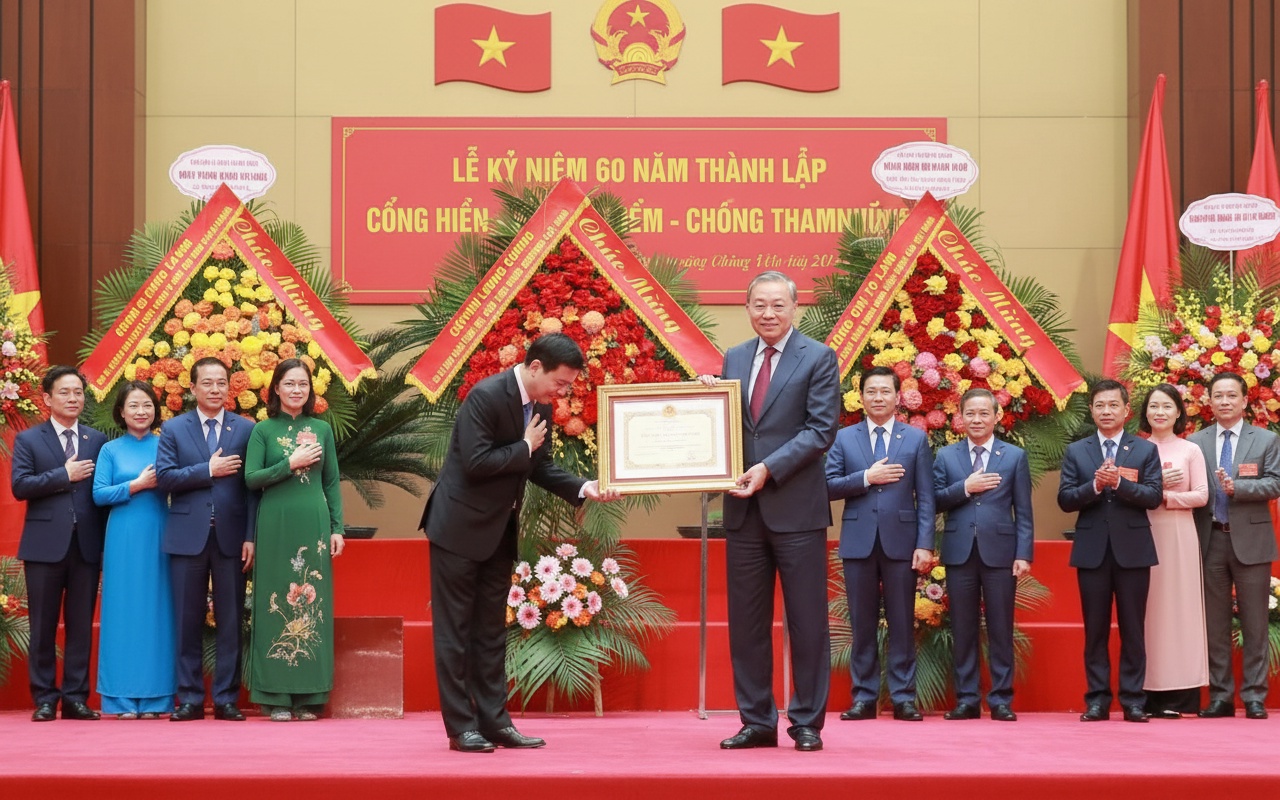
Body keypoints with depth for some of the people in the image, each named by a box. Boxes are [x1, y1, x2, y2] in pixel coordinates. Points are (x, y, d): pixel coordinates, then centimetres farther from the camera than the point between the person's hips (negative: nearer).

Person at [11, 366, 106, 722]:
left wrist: (106, 538, -3)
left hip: (86, 545, 2)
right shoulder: (28, 440, 6)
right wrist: (64, 475, -12)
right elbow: (20, 486, -7)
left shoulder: (98, 441, 11)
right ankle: (44, 699, 8)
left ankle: (76, 697, 8)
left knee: (81, 625, 4)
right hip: (46, 544, -2)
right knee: (44, 626, 2)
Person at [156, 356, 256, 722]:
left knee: (230, 621, 3)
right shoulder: (173, 429, 6)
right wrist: (208, 470, -13)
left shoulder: (245, 429, 5)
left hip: (231, 537, 0)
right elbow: (164, 477, -5)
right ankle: (190, 699, 10)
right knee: (188, 620, 4)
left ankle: (227, 699, 8)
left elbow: (253, 486, 1)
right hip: (188, 536, 0)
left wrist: (251, 537, -5)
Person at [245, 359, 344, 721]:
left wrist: (337, 528, 3)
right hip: (275, 526, -2)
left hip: (313, 525, 2)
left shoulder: (322, 429, 11)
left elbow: (331, 483, 11)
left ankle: (309, 696, 7)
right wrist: (290, 463, -13)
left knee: (313, 605, 2)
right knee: (277, 606, -1)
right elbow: (251, 478, -4)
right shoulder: (263, 431, 4)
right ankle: (276, 696, 2)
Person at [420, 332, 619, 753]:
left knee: (491, 630, 11)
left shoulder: (541, 406, 4)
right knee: (455, 628, -1)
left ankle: (494, 721, 15)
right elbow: (475, 463, -27)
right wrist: (524, 447, -17)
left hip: (499, 530, 8)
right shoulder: (486, 396, -21)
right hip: (459, 527, -8)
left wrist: (583, 487, -4)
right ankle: (461, 727, 3)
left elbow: (540, 466, 10)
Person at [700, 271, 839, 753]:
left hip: (797, 508, -5)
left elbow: (821, 429, -10)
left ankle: (807, 723, 9)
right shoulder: (733, 360, 13)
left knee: (807, 620, 1)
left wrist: (769, 469, -17)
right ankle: (757, 722, 15)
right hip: (745, 509, 5)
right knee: (746, 621, 7)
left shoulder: (818, 358, -2)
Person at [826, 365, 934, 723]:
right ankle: (864, 697, 10)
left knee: (902, 623, 2)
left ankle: (903, 698, 7)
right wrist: (866, 478, -12)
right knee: (862, 624, 5)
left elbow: (925, 496, 2)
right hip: (858, 542, 1)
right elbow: (829, 486, 0)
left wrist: (925, 544, -6)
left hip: (900, 541, -1)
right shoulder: (843, 438, 9)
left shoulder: (916, 438, 7)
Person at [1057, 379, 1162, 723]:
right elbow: (1065, 500, 0)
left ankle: (1133, 700, 7)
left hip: (1133, 549, -1)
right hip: (1092, 550, 1)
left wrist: (1119, 483, -19)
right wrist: (1095, 485, -16)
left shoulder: (1146, 450, 4)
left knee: (1133, 629, 3)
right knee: (1095, 629, 5)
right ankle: (1097, 700, 9)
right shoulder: (1076, 451, 8)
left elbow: (1154, 496, -6)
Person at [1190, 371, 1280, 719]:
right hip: (1210, 540, 2)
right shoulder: (1195, 442, 8)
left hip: (1250, 540, -1)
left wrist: (1236, 487, -19)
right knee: (1215, 623, 5)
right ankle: (1220, 696, 11)